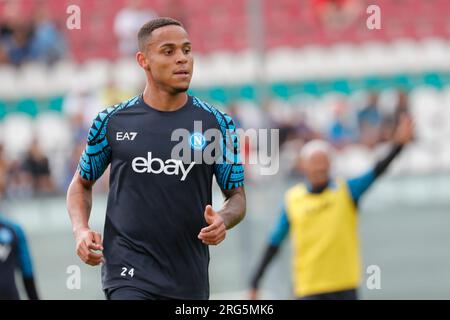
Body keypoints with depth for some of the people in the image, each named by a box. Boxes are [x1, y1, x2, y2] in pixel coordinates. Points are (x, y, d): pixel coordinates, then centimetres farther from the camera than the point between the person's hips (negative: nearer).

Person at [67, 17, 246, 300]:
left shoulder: (217, 124, 2)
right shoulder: (113, 122, 2)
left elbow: (237, 196, 8)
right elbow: (81, 183, 15)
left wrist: (222, 221, -15)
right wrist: (81, 230, -4)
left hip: (190, 279, 3)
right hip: (129, 275, -2)